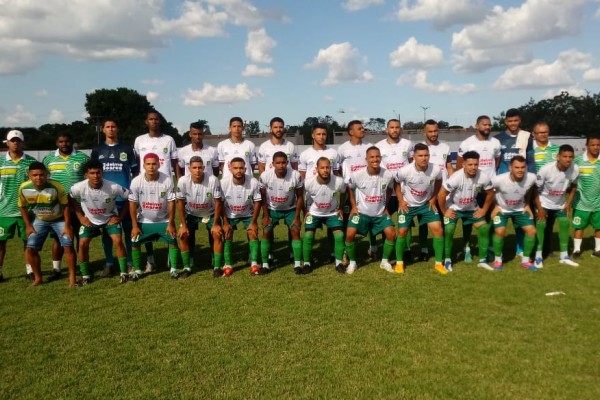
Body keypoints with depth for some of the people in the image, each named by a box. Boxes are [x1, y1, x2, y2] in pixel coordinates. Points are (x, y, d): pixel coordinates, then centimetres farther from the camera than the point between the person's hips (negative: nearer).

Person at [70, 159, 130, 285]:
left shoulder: (113, 187, -31)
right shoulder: (78, 188, -26)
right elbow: (71, 200, -2)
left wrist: (120, 216, -12)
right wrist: (80, 217, -4)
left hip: (110, 219, -1)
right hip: (89, 220, 2)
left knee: (118, 241, -18)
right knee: (83, 244, -11)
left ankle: (124, 273, -4)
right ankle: (85, 276, 8)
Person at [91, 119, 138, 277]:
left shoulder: (126, 149, 5)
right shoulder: (97, 150, 9)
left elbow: (135, 172, 6)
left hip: (126, 197, -2)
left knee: (128, 229, 3)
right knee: (107, 231, 6)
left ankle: (131, 262, 11)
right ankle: (109, 264, 15)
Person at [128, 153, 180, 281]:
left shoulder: (167, 180, -18)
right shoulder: (136, 181, -16)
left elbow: (171, 203, -11)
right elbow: (133, 204, -9)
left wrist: (171, 223, -11)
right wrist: (134, 225, -9)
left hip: (164, 220, -1)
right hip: (144, 221, 1)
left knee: (173, 240, -8)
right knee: (134, 242, -2)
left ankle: (173, 269, 8)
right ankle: (137, 270, 15)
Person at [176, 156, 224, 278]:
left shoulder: (213, 180, -30)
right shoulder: (183, 181, -26)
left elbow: (218, 203, -18)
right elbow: (181, 203, -12)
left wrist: (215, 224, -16)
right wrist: (183, 225, -11)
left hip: (210, 213, -1)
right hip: (191, 214, 1)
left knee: (217, 234, -15)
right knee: (183, 235, -12)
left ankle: (217, 267, 0)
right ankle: (187, 267, 3)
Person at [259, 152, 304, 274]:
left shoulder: (296, 176, -25)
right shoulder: (265, 176, -25)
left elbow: (300, 197, -11)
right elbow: (263, 197, -9)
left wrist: (297, 217, -11)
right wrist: (266, 216, -8)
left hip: (290, 209, 0)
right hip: (272, 209, 0)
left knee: (295, 231, -10)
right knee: (266, 232, -7)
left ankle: (298, 264, -3)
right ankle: (265, 264, 3)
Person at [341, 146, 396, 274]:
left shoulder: (388, 175, -13)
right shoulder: (357, 175, -18)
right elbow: (349, 188, 2)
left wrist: (384, 206, 7)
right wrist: (353, 206, -1)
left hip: (380, 213, 2)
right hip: (361, 212, -2)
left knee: (391, 234, -10)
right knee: (350, 234, -18)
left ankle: (385, 261, 14)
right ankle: (352, 262, 4)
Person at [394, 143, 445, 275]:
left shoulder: (436, 170, -22)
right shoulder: (405, 171, -29)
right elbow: (396, 182, -6)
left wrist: (433, 199, 1)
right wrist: (401, 200, -9)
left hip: (426, 203, 2)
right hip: (408, 204, -2)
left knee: (438, 230, -5)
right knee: (402, 231, -3)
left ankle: (438, 263, 10)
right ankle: (399, 262, 17)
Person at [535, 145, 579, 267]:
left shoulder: (575, 169, -17)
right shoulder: (546, 169, -30)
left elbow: (573, 186, 4)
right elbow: (536, 189, -18)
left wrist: (569, 203, -1)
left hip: (561, 204, 4)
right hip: (544, 203, -4)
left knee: (565, 224, 2)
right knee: (541, 226, -11)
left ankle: (564, 256, 15)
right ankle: (538, 256, 1)